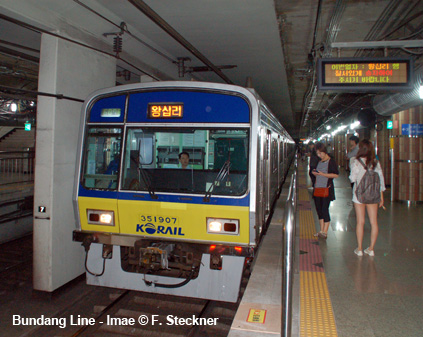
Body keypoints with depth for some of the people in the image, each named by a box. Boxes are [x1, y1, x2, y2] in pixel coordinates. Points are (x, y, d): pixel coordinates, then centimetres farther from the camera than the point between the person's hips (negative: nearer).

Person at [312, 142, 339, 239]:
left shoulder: (331, 161, -7)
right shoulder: (319, 162, 14)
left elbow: (336, 175, -12)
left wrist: (322, 174, -19)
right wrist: (315, 173, 0)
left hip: (326, 188, -7)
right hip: (318, 188, 7)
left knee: (324, 209, -8)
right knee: (319, 209, 9)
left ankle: (325, 232, -1)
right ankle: (321, 230, 18)